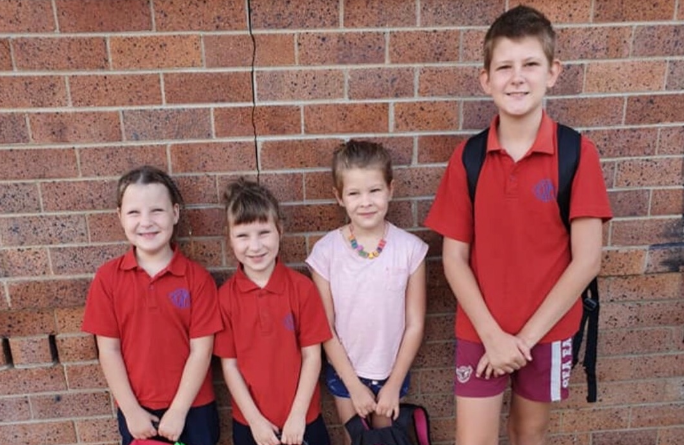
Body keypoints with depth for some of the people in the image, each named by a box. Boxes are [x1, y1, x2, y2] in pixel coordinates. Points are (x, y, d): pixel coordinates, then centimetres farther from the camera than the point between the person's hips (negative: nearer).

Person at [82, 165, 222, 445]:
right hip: (136, 411, 1)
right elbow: (109, 350, -5)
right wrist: (131, 411, -7)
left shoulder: (197, 277, -11)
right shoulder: (107, 278, -6)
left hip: (192, 408, -1)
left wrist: (178, 411, -12)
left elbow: (201, 350, -10)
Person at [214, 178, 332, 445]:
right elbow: (229, 364, -6)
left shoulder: (302, 288, -11)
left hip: (302, 419, 0)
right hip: (248, 422, 1)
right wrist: (255, 419, -10)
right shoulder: (225, 296, -9)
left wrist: (297, 415, -12)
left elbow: (312, 355, -8)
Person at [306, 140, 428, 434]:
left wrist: (394, 384, -6)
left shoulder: (410, 248, -15)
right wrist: (354, 385, -8)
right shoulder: (326, 251, -16)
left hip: (392, 371, 1)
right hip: (344, 372, 0)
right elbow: (325, 327, -9)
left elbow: (415, 324, -8)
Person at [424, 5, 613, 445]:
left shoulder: (577, 153, -11)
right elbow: (454, 259, -6)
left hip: (549, 330, 0)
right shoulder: (467, 157, -8)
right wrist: (493, 334, -12)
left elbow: (587, 260, -12)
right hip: (480, 331, 1)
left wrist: (528, 335, -12)